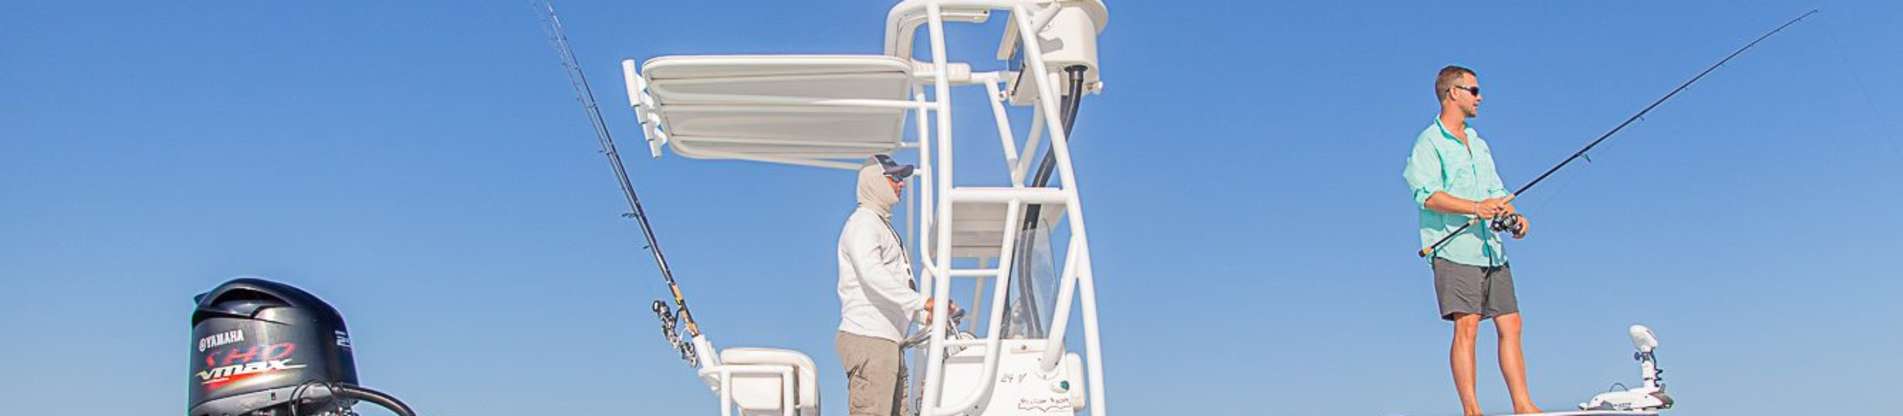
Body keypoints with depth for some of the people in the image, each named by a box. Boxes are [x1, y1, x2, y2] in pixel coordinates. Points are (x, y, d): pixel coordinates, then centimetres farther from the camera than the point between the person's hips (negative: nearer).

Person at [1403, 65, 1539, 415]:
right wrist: (1476, 208, -24)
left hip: (1492, 251, 8)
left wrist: (1514, 217, 1)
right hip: (1455, 250, -8)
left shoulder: (1479, 144, 24)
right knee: (1466, 327, -13)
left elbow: (1497, 193, 22)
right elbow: (1426, 194, -15)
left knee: (1510, 325, 5)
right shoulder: (1430, 141, -2)